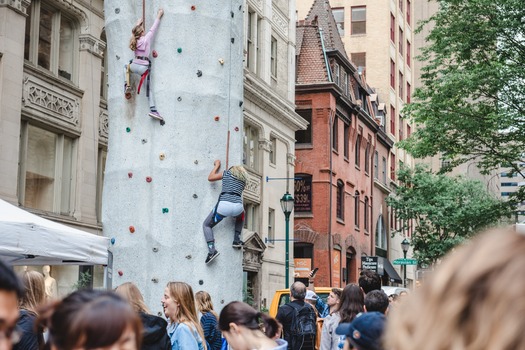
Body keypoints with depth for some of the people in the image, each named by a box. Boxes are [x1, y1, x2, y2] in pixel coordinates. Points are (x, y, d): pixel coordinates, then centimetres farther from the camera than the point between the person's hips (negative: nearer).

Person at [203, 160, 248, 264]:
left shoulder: (227, 173, 16)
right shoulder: (243, 180, 23)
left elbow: (210, 178, 21)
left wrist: (216, 166, 36)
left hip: (224, 205, -3)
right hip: (237, 206, 3)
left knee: (206, 225, 15)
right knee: (241, 217, 42)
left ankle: (212, 250, -7)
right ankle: (236, 240, 29)